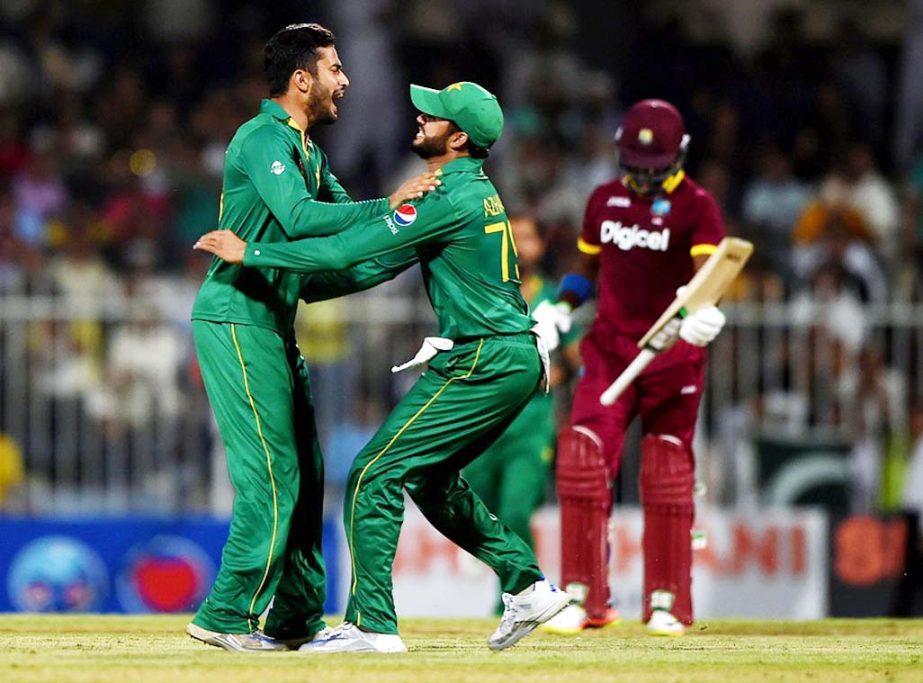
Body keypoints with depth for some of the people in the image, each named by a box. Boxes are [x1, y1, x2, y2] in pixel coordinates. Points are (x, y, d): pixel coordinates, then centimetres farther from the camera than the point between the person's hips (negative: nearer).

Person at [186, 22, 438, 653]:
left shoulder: (308, 154, 19)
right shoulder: (263, 138, -13)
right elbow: (299, 217, -27)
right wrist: (390, 205, -26)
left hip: (274, 328, 10)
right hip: (237, 322, -10)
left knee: (304, 474, 11)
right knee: (274, 475, -11)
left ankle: (296, 617, 16)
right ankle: (227, 617, -8)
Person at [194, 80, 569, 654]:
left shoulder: (453, 199, -16)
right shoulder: (476, 191, 16)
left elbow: (346, 250, -18)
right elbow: (383, 258, 24)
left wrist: (251, 253, -12)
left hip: (482, 363, -10)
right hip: (516, 361, 10)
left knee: (374, 474, -6)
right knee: (430, 477, 22)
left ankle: (372, 624, -8)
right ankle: (527, 585, 19)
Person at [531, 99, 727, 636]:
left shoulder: (696, 206, -7)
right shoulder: (605, 200, 9)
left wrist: (703, 310, -42)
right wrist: (560, 308, 5)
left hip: (673, 352, -3)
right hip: (610, 347, 4)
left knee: (667, 475, 2)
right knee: (584, 459, -10)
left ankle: (667, 603, 13)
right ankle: (586, 598, -4)